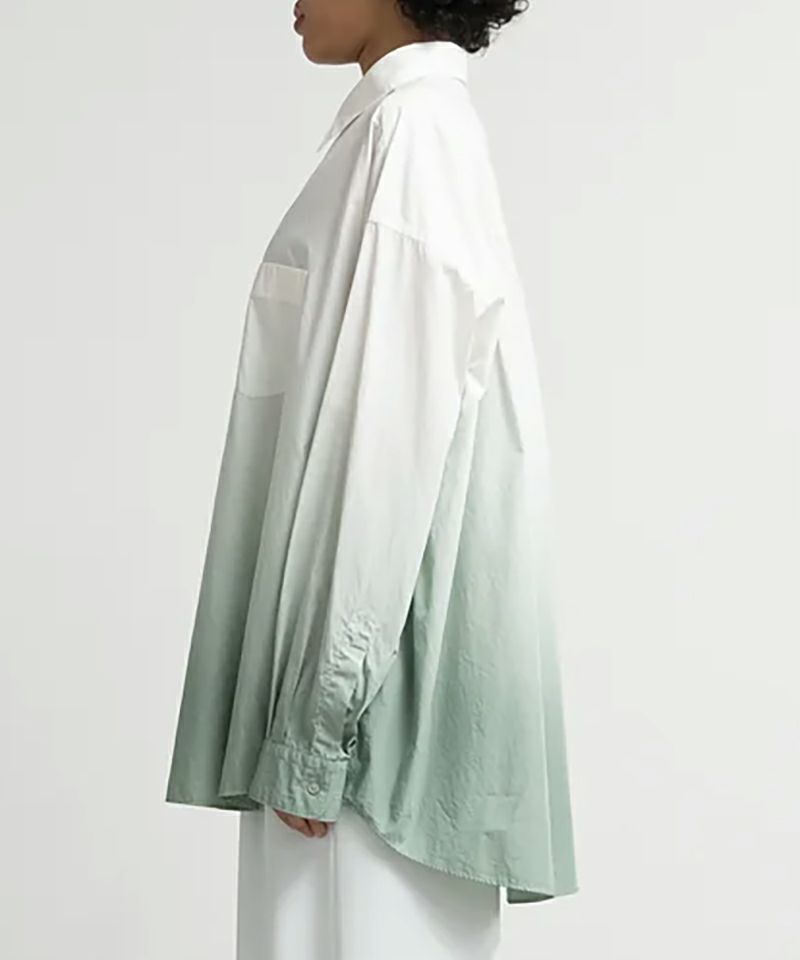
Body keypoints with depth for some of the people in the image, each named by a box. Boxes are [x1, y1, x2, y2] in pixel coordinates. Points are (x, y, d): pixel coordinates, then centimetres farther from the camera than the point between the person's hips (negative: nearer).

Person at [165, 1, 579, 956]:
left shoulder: (411, 132, -14)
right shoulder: (415, 127, 14)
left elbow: (391, 430, -20)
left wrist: (319, 712, -20)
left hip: (375, 622, -9)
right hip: (365, 613, 9)